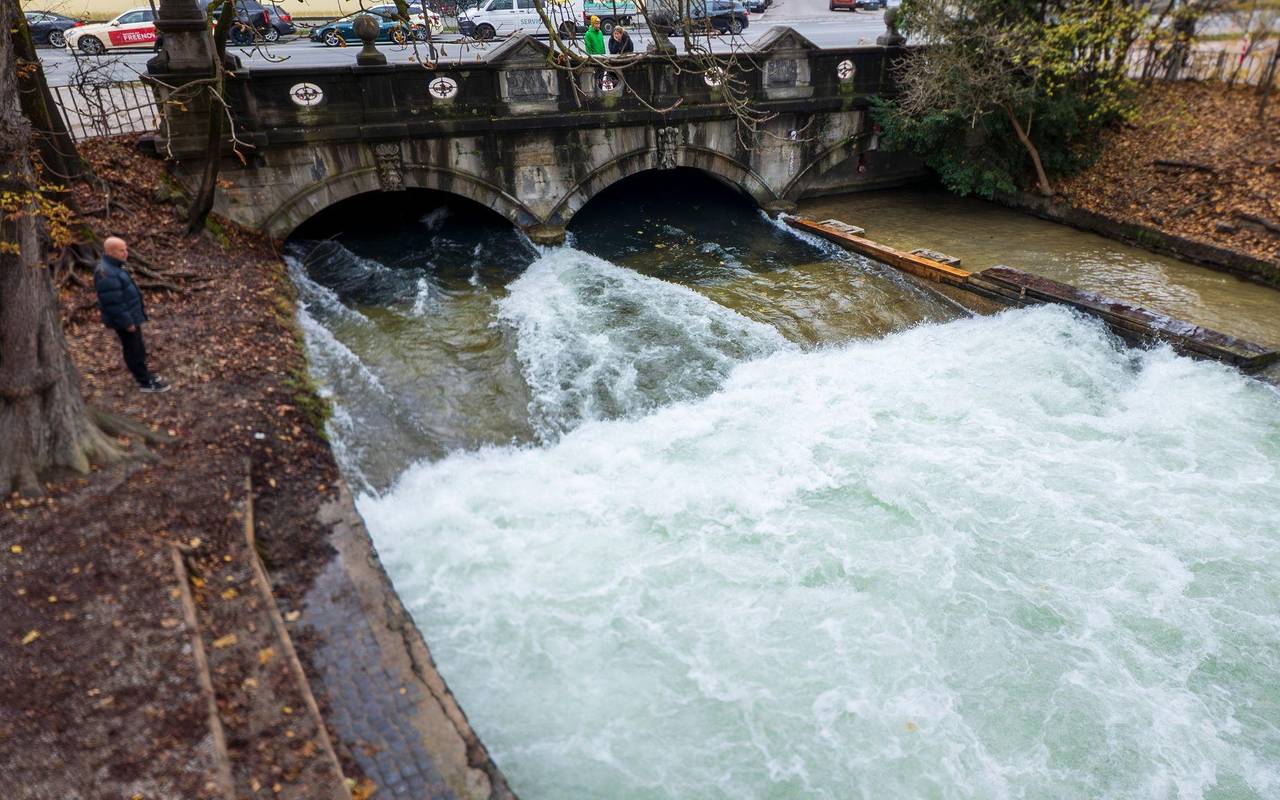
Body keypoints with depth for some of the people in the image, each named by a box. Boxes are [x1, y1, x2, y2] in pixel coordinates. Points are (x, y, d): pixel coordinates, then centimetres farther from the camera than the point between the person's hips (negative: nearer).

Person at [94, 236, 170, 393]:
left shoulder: (112, 266, 6)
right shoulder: (106, 274, -27)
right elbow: (113, 303, -27)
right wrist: (127, 322, -21)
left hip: (131, 315, 10)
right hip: (125, 319, -10)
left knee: (138, 348, 21)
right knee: (134, 351, 2)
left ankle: (143, 374, 35)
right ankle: (145, 382, 12)